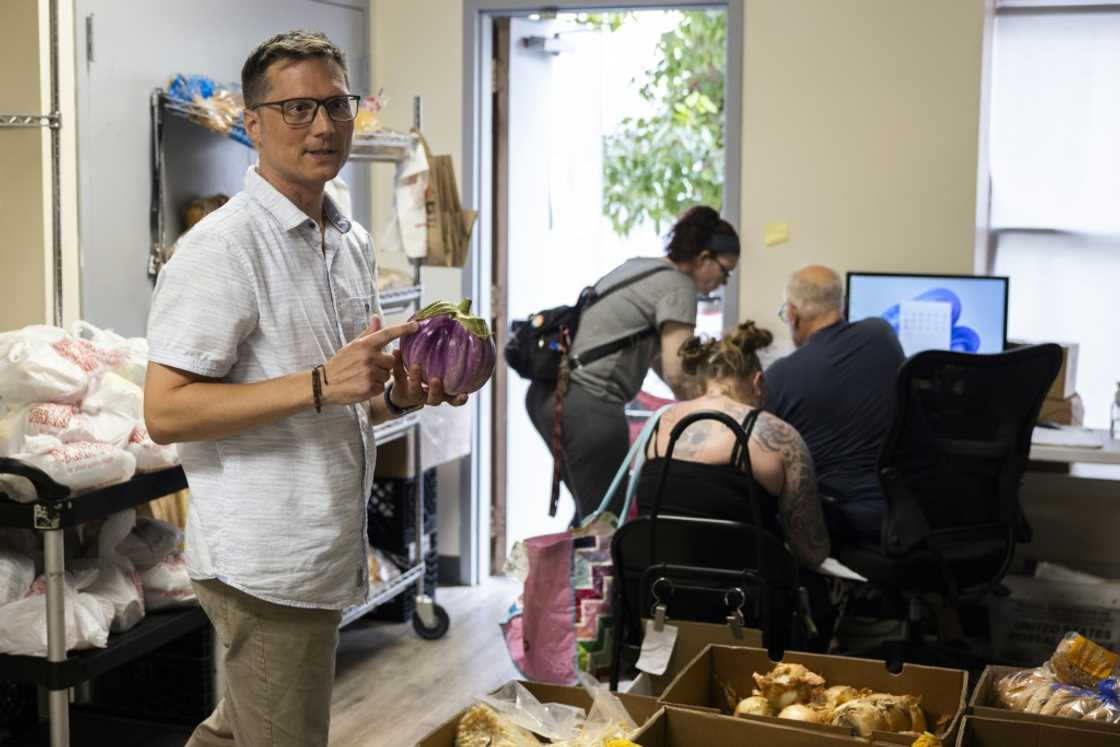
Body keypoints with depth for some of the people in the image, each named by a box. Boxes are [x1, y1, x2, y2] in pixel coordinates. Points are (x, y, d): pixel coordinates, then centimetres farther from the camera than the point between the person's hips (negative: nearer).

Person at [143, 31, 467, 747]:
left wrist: (400, 394, 1)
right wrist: (322, 384, -26)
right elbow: (166, 412, -20)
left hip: (329, 557, 9)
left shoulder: (354, 241, 13)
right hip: (264, 567, -9)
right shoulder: (221, 246, -14)